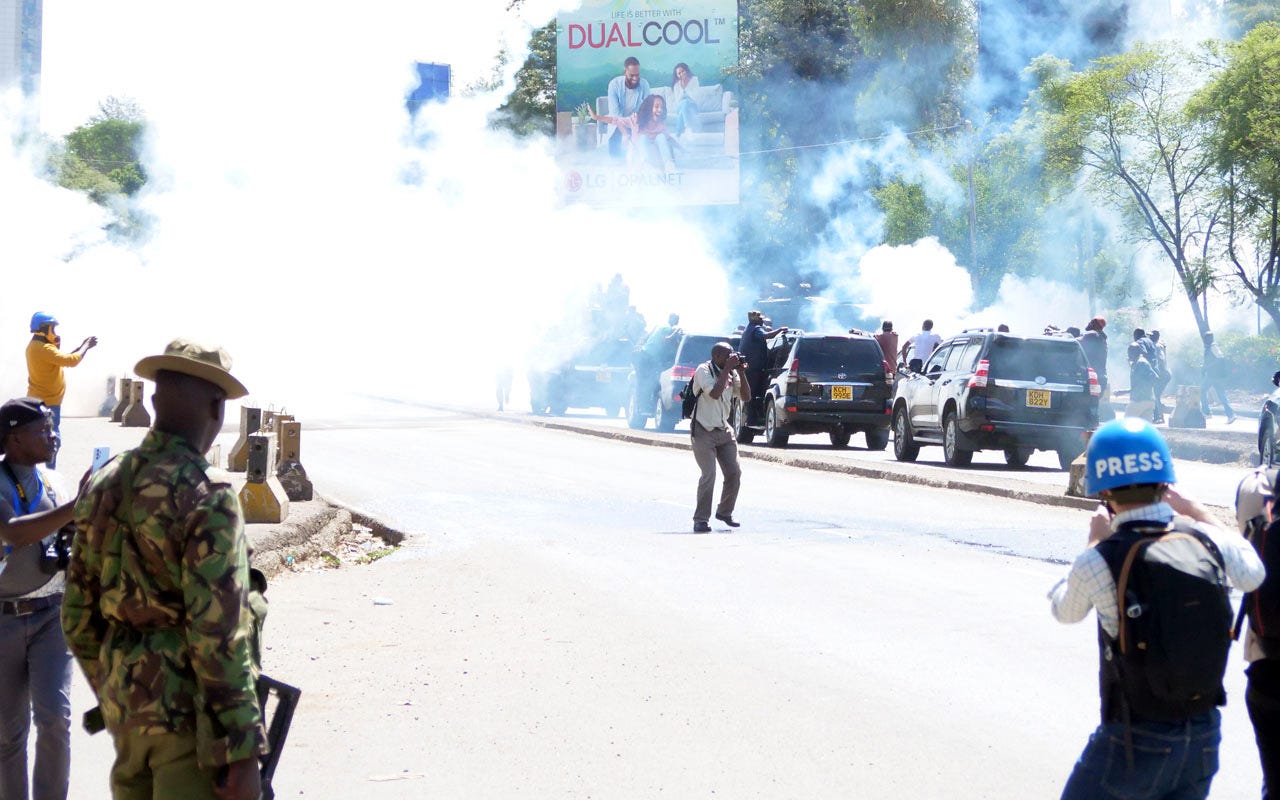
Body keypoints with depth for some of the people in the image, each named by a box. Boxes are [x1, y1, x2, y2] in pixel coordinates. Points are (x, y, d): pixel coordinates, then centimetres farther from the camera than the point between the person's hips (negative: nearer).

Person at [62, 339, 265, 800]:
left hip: (124, 705, 7)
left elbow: (78, 615, 11)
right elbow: (218, 637, -20)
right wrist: (242, 756, -16)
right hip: (190, 711, -7)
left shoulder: (103, 487, 5)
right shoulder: (206, 498, -17)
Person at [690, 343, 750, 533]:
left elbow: (746, 397, 2)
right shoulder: (704, 370, -12)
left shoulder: (731, 374, 7)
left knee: (734, 473, 4)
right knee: (709, 475, -15)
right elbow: (715, 393, -27)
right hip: (704, 431, -7)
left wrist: (741, 372, -7)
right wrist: (727, 368, -22)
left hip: (724, 431, 7)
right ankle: (701, 520, -9)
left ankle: (724, 512, 23)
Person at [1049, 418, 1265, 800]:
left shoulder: (1099, 562, -16)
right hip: (1204, 736, 4)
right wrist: (1199, 514, 26)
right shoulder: (1208, 541, -6)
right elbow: (1252, 574, 19)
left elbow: (1063, 610, 7)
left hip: (1135, 743, -4)